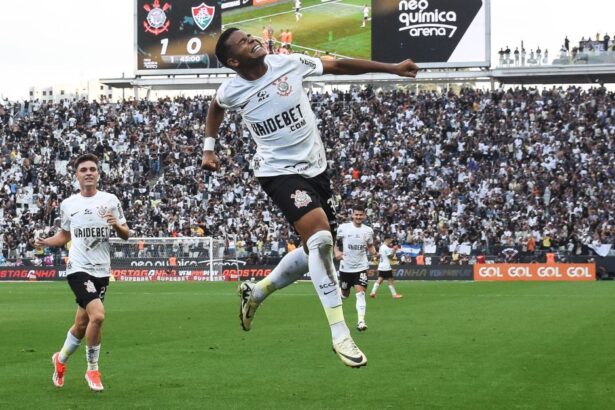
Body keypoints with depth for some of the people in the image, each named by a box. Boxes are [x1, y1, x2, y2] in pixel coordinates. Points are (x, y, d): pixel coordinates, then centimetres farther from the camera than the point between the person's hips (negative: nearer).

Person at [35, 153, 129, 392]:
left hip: (102, 271, 3)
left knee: (82, 324, 12)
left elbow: (125, 235, 6)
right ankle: (92, 370, -4)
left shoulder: (110, 200, 4)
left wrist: (116, 225, -16)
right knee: (97, 315, -23)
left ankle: (61, 359, 40)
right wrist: (46, 242, -2)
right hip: (78, 269, -3)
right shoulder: (67, 204, 4)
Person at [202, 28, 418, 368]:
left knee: (316, 249, 11)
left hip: (315, 167, 5)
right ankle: (340, 334, -22)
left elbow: (338, 66, 2)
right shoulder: (231, 91, -8)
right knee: (320, 235, -26)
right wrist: (209, 149, 16)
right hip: (279, 172, -5)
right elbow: (215, 109, 17)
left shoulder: (288, 64, -6)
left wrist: (393, 68, 1)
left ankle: (256, 292, 35)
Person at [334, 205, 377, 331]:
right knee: (344, 295, 13)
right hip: (346, 267, 0)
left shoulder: (368, 230, 1)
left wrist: (374, 252, -8)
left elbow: (370, 246, 14)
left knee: (360, 293, -14)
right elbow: (336, 243, 5)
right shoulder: (343, 228, -5)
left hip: (361, 267, 0)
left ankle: (361, 321, -17)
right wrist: (337, 252, -16)